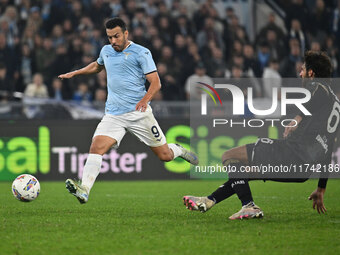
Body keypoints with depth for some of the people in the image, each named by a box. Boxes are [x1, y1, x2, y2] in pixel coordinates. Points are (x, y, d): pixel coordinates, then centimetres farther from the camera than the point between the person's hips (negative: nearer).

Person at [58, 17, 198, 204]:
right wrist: (74, 73, 34)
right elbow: (97, 66, 38)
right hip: (113, 115, 3)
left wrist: (145, 99, -26)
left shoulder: (141, 53, -4)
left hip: (139, 113, -3)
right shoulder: (106, 51, 13)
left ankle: (178, 150, 40)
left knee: (165, 156, 4)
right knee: (96, 147, -22)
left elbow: (155, 82, -8)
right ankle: (84, 190, -33)